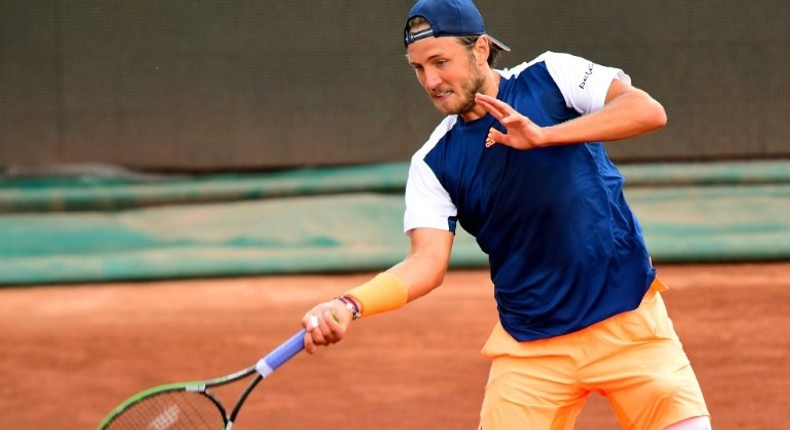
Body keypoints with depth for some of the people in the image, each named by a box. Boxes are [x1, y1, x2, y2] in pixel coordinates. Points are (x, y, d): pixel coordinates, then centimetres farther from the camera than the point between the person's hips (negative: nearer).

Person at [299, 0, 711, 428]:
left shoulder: (552, 77, -5)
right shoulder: (433, 164, 0)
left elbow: (648, 111, -18)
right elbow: (428, 261, -10)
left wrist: (544, 136, -29)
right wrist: (349, 305, -28)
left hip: (628, 320, -2)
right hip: (529, 346, 2)